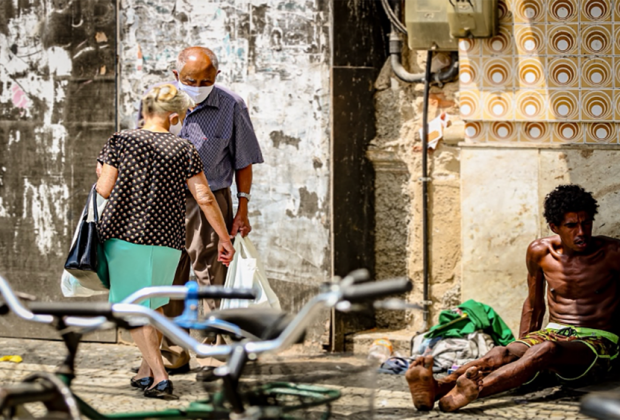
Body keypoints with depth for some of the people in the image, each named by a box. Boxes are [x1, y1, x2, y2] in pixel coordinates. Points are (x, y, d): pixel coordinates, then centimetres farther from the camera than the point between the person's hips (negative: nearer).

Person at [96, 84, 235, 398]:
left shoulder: (120, 141, -4)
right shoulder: (184, 151, -2)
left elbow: (104, 189, -6)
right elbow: (205, 199, -4)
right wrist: (224, 239, 4)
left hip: (123, 233, -2)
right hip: (166, 241, 2)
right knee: (154, 305, 22)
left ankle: (159, 377, -9)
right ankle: (146, 372, 28)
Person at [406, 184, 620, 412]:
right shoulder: (540, 252, 5)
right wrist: (522, 345, 15)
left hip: (596, 342, -4)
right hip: (552, 333, 4)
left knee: (546, 350, -40)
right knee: (502, 354, -30)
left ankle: (475, 389, -67)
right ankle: (437, 388, -59)